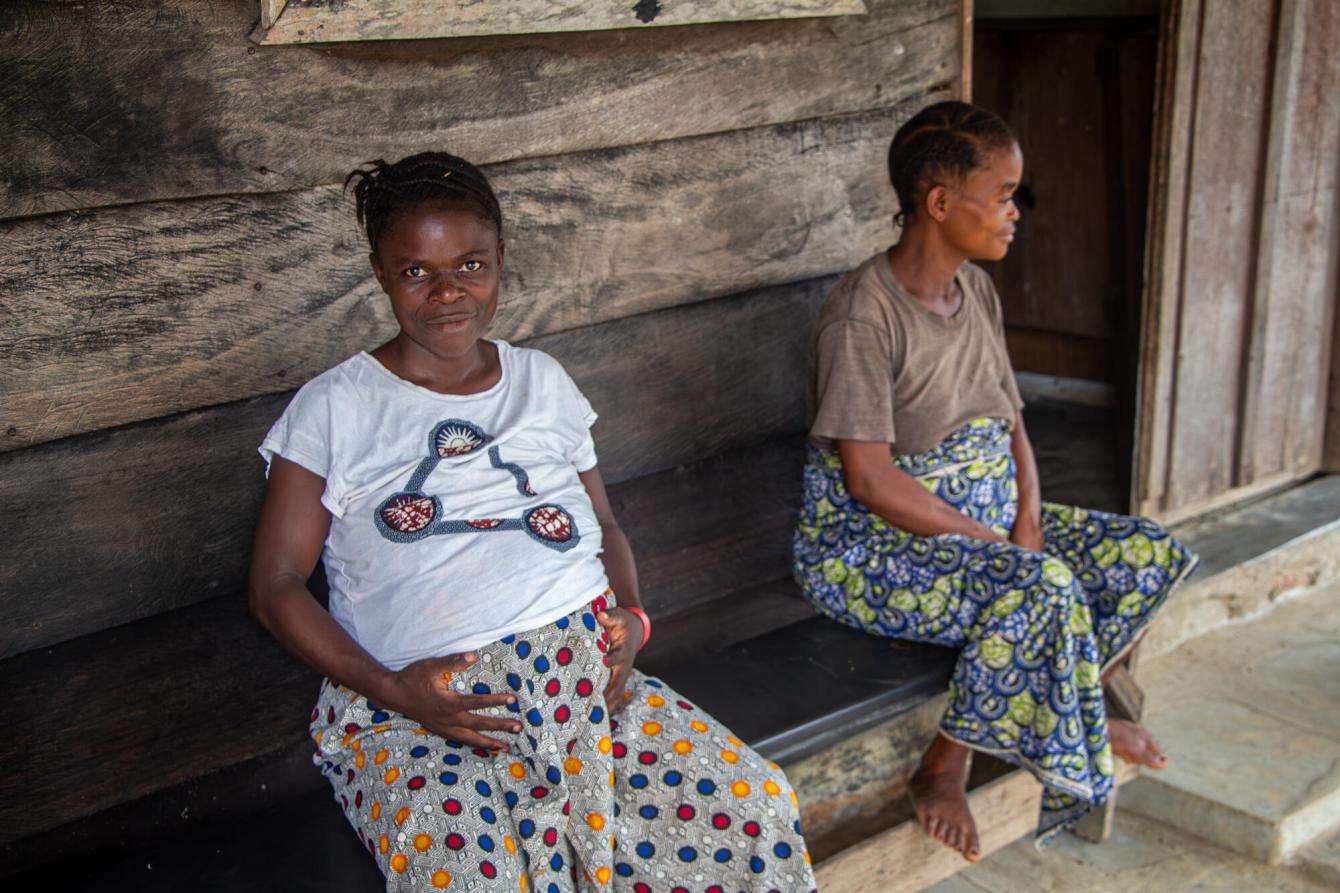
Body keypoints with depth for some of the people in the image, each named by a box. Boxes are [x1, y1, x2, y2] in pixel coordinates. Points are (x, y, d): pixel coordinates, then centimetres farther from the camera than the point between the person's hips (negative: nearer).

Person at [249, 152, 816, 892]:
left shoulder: (543, 382, 18)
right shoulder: (332, 409, 6)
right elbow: (276, 586, 3)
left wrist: (626, 617, 0)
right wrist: (390, 690, -11)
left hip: (586, 674, 3)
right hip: (419, 705, -3)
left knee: (756, 816, -18)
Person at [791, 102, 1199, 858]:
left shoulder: (977, 290, 7)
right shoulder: (863, 316, -19)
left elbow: (1011, 422, 10)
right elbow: (870, 480, -23)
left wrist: (1028, 521, -8)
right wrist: (994, 543, -20)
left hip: (984, 521, 9)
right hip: (869, 546, -9)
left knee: (1150, 553, -2)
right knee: (1041, 588, -33)